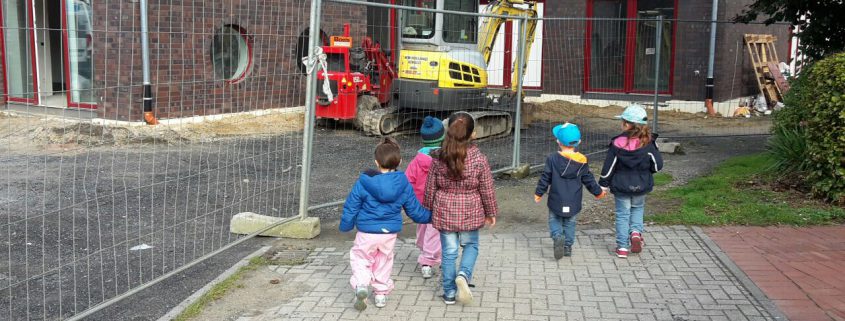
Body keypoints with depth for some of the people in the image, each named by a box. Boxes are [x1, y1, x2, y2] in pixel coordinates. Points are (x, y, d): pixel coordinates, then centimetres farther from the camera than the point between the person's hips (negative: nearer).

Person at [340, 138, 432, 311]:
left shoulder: (363, 183, -13)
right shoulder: (404, 185, -6)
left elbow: (351, 207, -5)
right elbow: (414, 210, 3)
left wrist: (345, 225, 12)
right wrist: (430, 217, 22)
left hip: (367, 233, -3)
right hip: (390, 232, 3)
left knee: (359, 257, 13)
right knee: (384, 260, 21)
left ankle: (361, 284, -12)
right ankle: (381, 294, 28)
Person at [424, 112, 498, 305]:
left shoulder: (438, 158, -9)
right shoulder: (479, 159, -13)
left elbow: (430, 187, -1)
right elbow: (487, 190, -5)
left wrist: (429, 209, 15)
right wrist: (491, 213, 8)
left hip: (444, 212, 1)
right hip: (470, 213, -1)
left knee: (449, 251, 11)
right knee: (470, 245, 20)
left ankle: (449, 293, 19)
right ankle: (464, 275, -5)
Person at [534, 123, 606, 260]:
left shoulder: (552, 159, -10)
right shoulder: (582, 161, -4)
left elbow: (545, 178, -5)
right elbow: (588, 179, 3)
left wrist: (539, 193, 7)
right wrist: (598, 192, 19)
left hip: (556, 201, -2)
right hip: (574, 202, 2)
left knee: (554, 220, 10)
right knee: (570, 223, 16)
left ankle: (557, 237, -17)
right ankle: (568, 246, 19)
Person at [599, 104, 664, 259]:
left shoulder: (617, 143, -15)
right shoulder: (648, 143, -12)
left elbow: (608, 167, -10)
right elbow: (658, 165, -8)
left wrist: (603, 184, 2)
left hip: (621, 186, -1)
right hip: (641, 187, 1)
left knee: (622, 214, 11)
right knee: (638, 208, 27)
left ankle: (622, 247, 11)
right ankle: (636, 231, 3)